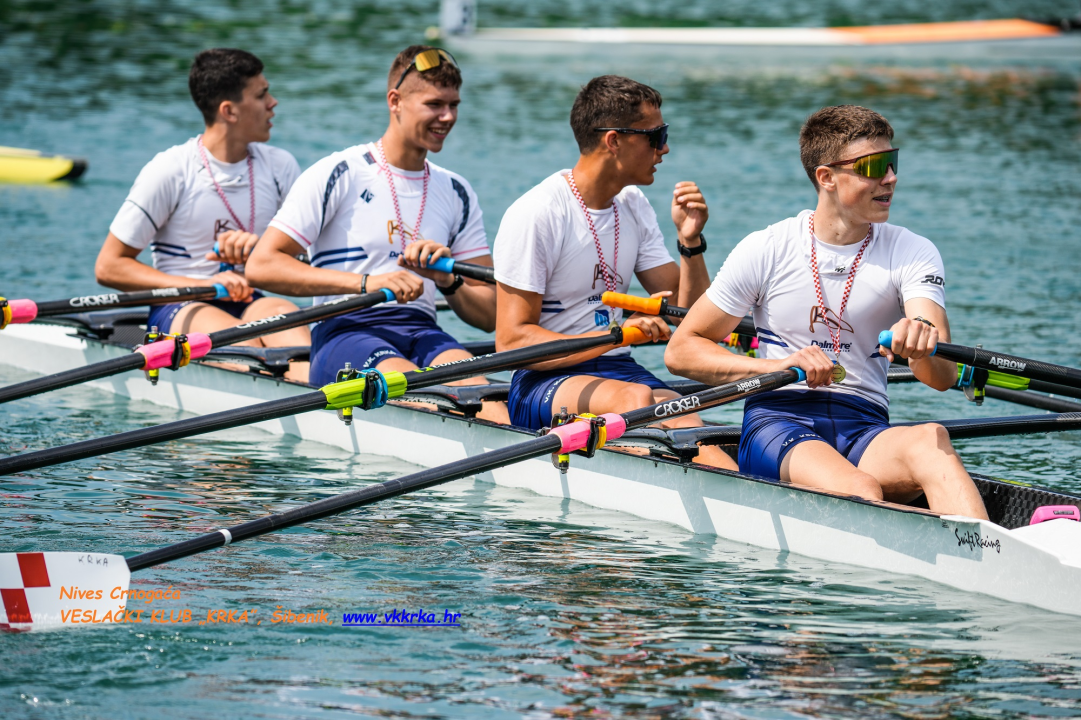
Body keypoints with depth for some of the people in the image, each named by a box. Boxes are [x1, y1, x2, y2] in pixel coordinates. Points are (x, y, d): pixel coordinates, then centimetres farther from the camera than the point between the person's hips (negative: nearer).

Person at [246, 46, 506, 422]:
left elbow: (491, 315, 16)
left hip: (423, 334, 4)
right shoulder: (339, 175, 3)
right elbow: (260, 265, -7)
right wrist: (365, 283, -15)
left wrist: (448, 282, -7)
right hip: (344, 334, -4)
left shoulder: (456, 193, 19)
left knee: (469, 376, -31)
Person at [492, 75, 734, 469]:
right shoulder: (535, 215, -11)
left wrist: (690, 241, -4)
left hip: (620, 371, 6)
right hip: (545, 383, -6)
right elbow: (512, 340, -15)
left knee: (682, 419, -27)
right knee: (638, 398, -36)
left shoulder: (633, 205, 12)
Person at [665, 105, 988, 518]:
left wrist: (923, 348, -36)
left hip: (866, 428, 1)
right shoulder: (765, 251, 3)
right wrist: (778, 367, -10)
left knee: (931, 439, -35)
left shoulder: (912, 255, 5)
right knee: (857, 490, -35)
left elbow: (943, 377, -10)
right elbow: (680, 351, 6)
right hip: (776, 424, -1)